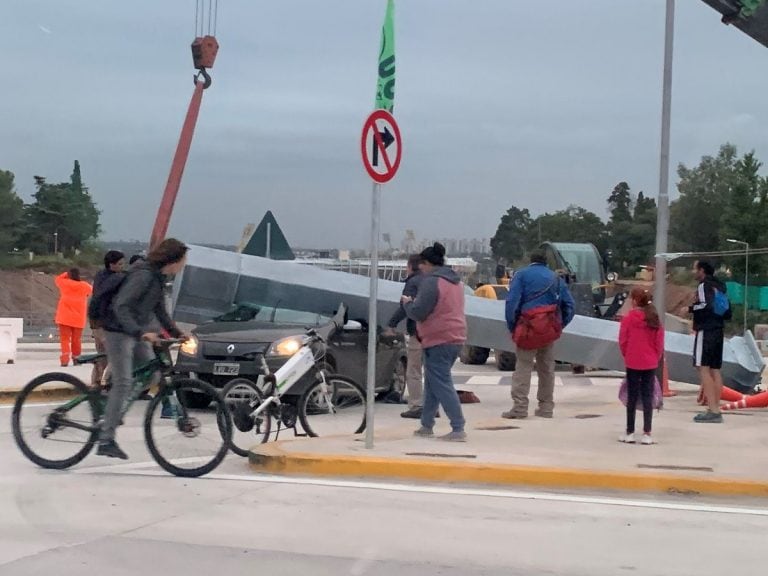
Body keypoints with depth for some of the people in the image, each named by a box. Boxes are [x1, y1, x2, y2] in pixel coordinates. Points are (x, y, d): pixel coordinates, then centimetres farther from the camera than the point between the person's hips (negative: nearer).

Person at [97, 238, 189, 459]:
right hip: (119, 332, -9)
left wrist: (177, 333, 11)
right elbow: (120, 306, -27)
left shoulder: (157, 277, 9)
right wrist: (141, 333, -34)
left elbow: (160, 311, 19)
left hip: (134, 333, 9)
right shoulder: (143, 275, -21)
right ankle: (106, 441, -10)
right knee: (123, 383, -12)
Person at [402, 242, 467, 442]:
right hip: (455, 338, 9)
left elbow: (418, 312, -16)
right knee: (432, 383, 18)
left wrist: (407, 302, 4)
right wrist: (415, 302, 22)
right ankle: (426, 425, 24)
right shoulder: (456, 281, 15)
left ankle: (458, 429, -11)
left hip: (438, 340, -9)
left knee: (441, 385, -6)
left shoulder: (431, 281, -14)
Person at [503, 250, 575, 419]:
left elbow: (512, 301, -9)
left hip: (529, 328, -4)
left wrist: (512, 326, -3)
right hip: (550, 330, 4)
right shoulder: (555, 278, 15)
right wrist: (560, 325, 14)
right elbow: (569, 303, 10)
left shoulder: (522, 275, 3)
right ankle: (546, 407, 14)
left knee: (523, 366, -5)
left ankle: (520, 407, -13)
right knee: (547, 368, 11)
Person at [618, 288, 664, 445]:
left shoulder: (628, 319, -10)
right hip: (650, 363, 2)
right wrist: (656, 358, 14)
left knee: (632, 397, 6)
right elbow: (660, 342, 2)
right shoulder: (655, 319, 0)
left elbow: (622, 341, -6)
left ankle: (630, 432, 9)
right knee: (648, 397, 6)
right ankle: (647, 433, 4)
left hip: (633, 363, -2)